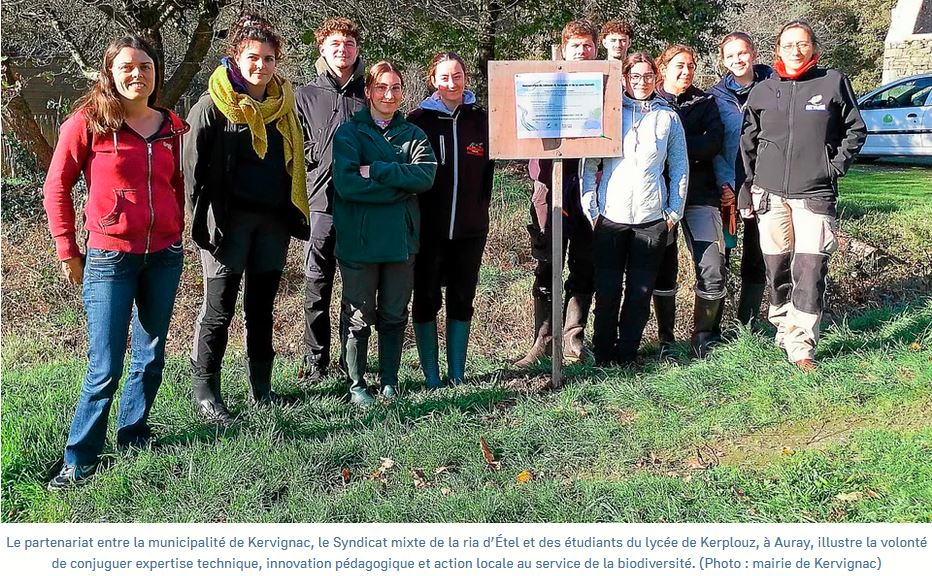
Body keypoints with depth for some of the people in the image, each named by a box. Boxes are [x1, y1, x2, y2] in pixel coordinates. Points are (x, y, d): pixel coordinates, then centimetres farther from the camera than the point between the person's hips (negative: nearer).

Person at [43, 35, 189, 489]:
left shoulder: (170, 126, 6)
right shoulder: (88, 122, -6)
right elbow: (56, 187, -2)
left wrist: (176, 232, 12)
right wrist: (67, 251, -2)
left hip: (164, 256, 5)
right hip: (109, 259, -4)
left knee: (151, 357, 14)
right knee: (105, 369, -4)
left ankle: (133, 434, 32)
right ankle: (79, 459, 11)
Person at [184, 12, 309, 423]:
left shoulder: (282, 106, 10)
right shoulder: (211, 107, -5)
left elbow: (294, 165, 17)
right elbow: (193, 168, -6)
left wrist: (294, 216, 10)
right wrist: (203, 220, -12)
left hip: (273, 221, 5)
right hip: (229, 221, -5)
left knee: (262, 306, 13)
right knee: (218, 309, -1)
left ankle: (261, 387, 23)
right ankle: (205, 392, 9)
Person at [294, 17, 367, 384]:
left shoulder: (370, 94, 12)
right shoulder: (306, 96, 11)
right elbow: (298, 150, 8)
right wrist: (324, 156, -6)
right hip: (322, 202, 0)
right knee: (317, 286, 2)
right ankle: (315, 362, 13)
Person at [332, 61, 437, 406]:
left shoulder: (413, 135, 9)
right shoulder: (349, 133, -1)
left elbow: (426, 175, -10)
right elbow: (346, 183, -17)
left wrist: (375, 170, -17)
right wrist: (399, 186, -13)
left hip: (401, 238, 3)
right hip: (359, 239, -3)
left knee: (394, 314, 12)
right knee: (358, 316, 6)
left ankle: (389, 381, 25)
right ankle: (356, 385, 19)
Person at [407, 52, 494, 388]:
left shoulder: (480, 120, 6)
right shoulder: (419, 120, -2)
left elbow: (488, 169, 12)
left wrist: (480, 208, 8)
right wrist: (413, 217, -4)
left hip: (470, 228, 3)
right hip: (428, 227, -2)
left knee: (462, 300, 9)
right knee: (426, 300, 4)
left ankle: (457, 373, 19)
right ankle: (431, 375, 14)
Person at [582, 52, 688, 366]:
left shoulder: (668, 117, 9)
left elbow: (680, 167, 11)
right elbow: (589, 164, 6)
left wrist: (674, 212, 5)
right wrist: (591, 208, 0)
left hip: (652, 218, 1)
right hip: (610, 216, -1)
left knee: (640, 292, 4)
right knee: (607, 290, 1)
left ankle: (627, 355, 16)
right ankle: (603, 356, 13)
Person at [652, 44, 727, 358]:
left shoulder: (705, 103, 13)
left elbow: (714, 142, -3)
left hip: (699, 194, 1)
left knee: (713, 270, -8)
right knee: (664, 270, 2)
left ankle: (704, 337, 9)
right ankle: (665, 340, 15)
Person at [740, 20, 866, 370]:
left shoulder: (834, 82, 3)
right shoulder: (763, 90, 9)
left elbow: (856, 131, 9)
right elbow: (748, 140, 14)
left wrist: (835, 168, -2)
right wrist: (748, 186, 9)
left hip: (816, 194, -2)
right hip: (770, 194, 2)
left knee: (810, 269, -10)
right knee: (776, 267, 8)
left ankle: (800, 345, -5)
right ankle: (783, 329, 24)